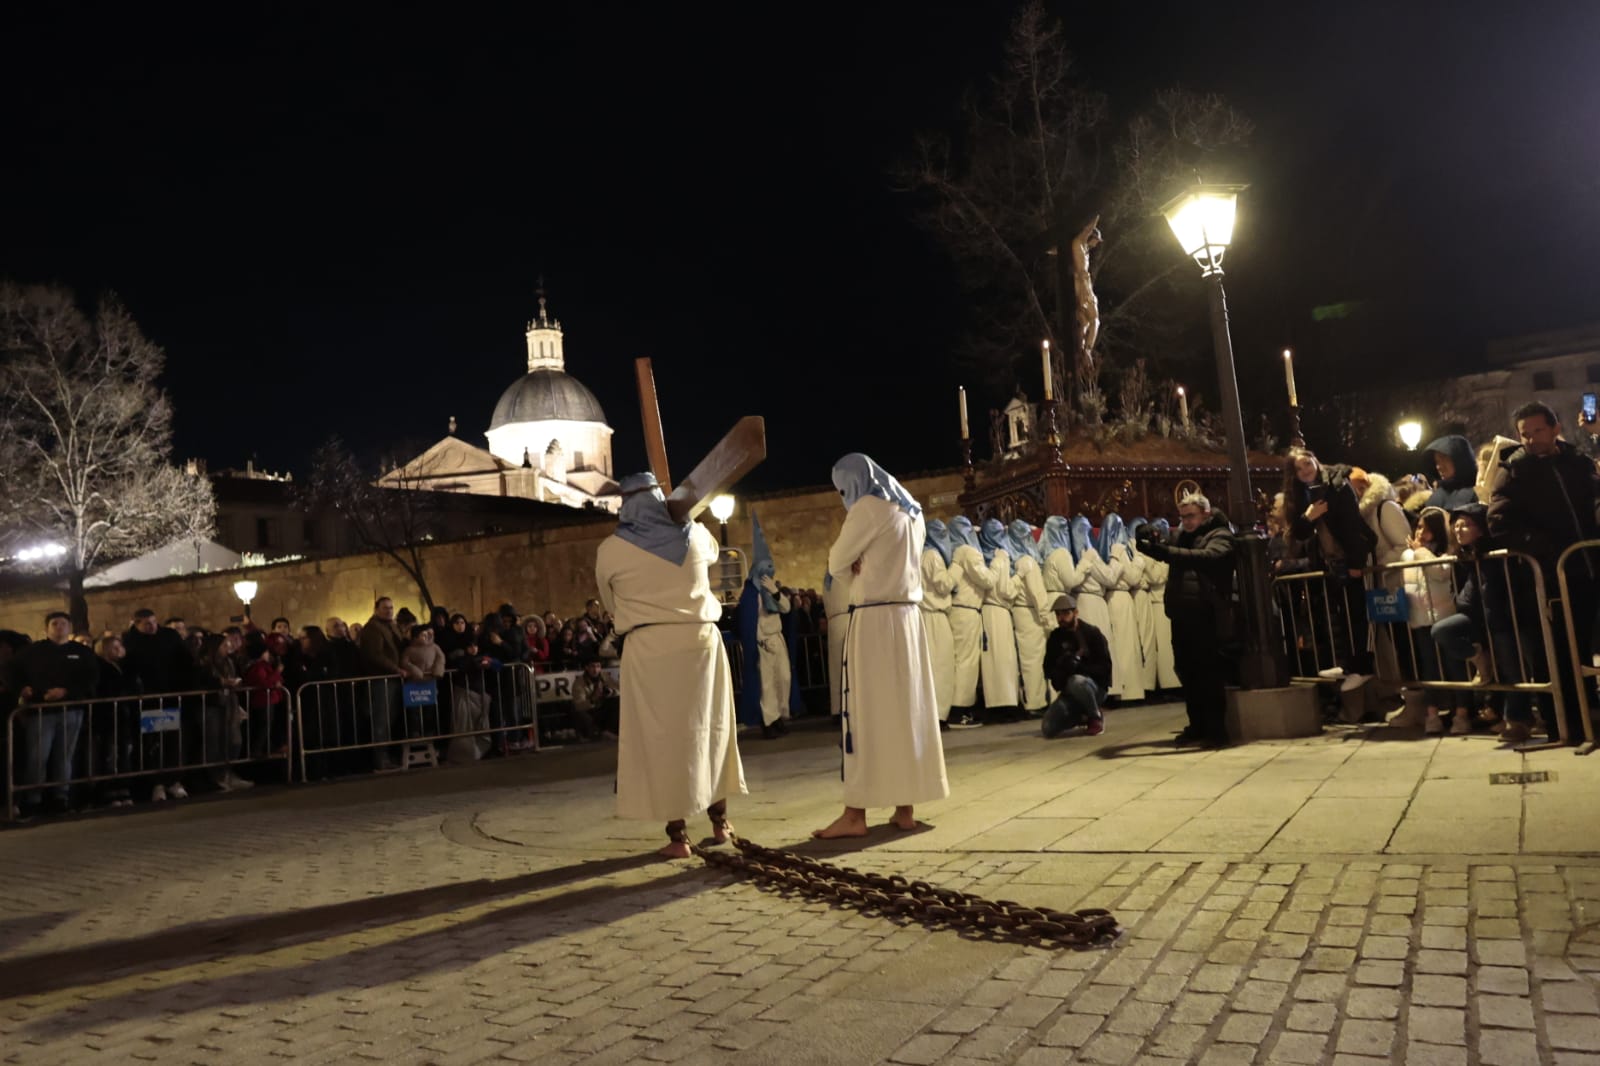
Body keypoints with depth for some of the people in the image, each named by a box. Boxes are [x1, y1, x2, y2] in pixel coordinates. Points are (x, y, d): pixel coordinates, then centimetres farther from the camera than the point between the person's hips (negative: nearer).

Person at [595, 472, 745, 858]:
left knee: (663, 736, 2)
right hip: (700, 640, 3)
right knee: (709, 728, 15)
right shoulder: (695, 535, 5)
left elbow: (610, 603, 11)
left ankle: (678, 836, 4)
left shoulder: (611, 549, -3)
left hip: (649, 649, -3)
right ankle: (720, 822, 25)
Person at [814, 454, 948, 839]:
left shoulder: (867, 508, -9)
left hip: (875, 618, -8)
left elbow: (836, 563, -5)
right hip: (907, 615, 8)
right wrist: (860, 561, 5)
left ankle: (856, 813, -5)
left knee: (866, 712, -6)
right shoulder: (910, 512, 16)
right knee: (908, 707, 7)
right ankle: (905, 808, 11)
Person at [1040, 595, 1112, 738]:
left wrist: (1078, 666, -27)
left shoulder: (1092, 633, -9)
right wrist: (1061, 670, -16)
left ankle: (1096, 718, -12)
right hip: (1069, 691, 4)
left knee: (1076, 681, -40)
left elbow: (1105, 667, -13)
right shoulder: (1055, 637, 3)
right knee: (1048, 729, -16)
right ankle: (1082, 716, 13)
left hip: (1095, 687, -4)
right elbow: (1048, 668, 7)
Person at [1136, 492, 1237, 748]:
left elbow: (1208, 556, -22)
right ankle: (1198, 726, 21)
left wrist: (1166, 551, -32)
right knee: (1187, 674, 11)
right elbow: (1165, 551, 13)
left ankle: (1217, 730, 3)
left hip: (1208, 617, -6)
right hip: (1181, 616, 7)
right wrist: (1151, 543, -12)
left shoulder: (1220, 535, -3)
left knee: (1211, 676, -3)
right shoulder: (1182, 537, 20)